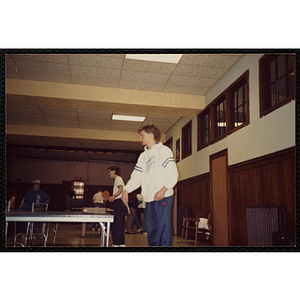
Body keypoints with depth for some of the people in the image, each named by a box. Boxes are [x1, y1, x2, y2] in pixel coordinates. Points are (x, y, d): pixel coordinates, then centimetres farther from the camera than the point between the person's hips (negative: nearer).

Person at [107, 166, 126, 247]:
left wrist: (114, 196, -33)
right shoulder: (117, 179, 25)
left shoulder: (118, 178, -4)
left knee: (116, 223, -10)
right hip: (120, 202, 10)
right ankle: (122, 243, 14)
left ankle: (116, 244, -10)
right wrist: (112, 198, 21)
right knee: (120, 223, 10)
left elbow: (121, 189, -19)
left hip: (120, 202, -10)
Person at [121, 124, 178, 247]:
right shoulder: (143, 156, 19)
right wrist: (126, 190, 1)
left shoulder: (163, 150, -2)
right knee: (151, 230, 10)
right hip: (149, 199, 7)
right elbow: (136, 177, 17)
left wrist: (163, 190, -20)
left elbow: (173, 174, -9)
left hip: (163, 198, -7)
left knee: (163, 229, -8)